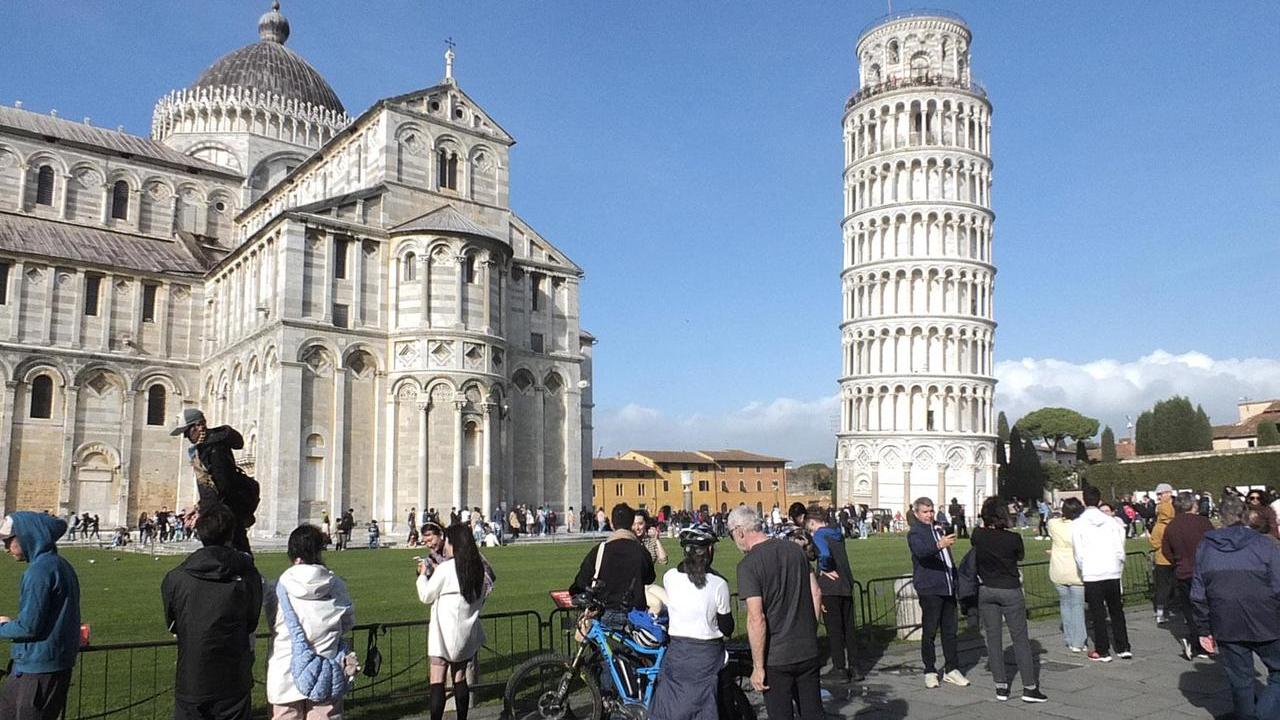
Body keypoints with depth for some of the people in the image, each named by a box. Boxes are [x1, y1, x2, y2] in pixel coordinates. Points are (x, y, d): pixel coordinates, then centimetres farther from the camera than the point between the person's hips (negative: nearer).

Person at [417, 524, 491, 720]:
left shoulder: (446, 568, -15)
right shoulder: (477, 567, 3)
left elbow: (426, 596, -7)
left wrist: (424, 575, 10)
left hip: (445, 633, -6)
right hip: (467, 631, 6)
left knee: (437, 681, -2)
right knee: (460, 678, 14)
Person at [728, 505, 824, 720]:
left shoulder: (748, 565, -16)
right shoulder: (795, 549, 4)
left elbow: (756, 619, -20)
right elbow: (816, 594, 9)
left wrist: (758, 667, -13)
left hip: (776, 658, -6)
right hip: (809, 652, 6)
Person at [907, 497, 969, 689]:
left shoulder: (938, 529, 17)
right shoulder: (914, 533, -7)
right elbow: (921, 551, -29)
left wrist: (955, 579, 23)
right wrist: (939, 545, -47)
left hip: (947, 587, 7)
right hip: (929, 589, -7)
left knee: (950, 630, 9)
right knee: (929, 632, -1)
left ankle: (951, 669, 17)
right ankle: (930, 671, 7)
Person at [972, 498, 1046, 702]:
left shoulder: (978, 535, -8)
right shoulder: (1013, 538, -14)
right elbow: (1021, 557, 5)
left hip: (987, 591, 3)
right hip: (1010, 591, -2)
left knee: (993, 639, 8)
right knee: (1020, 639, 5)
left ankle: (1001, 687, 11)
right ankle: (1029, 688, 8)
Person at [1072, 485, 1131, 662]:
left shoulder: (1078, 524, -6)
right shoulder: (1111, 521, 0)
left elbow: (1079, 554, -4)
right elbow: (1120, 549, 2)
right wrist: (1120, 567, 15)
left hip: (1092, 574, -3)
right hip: (1113, 572, 3)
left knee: (1098, 614, 5)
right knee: (1117, 611, 16)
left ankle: (1102, 651, 8)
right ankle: (1123, 648, 18)